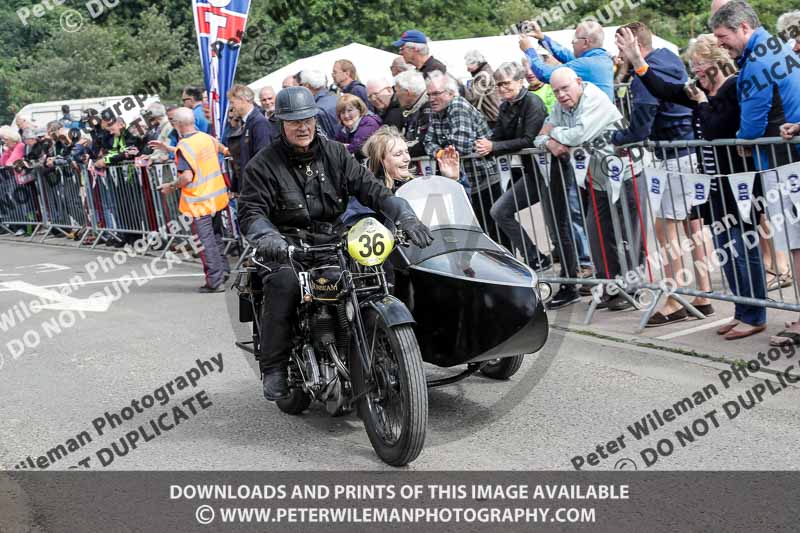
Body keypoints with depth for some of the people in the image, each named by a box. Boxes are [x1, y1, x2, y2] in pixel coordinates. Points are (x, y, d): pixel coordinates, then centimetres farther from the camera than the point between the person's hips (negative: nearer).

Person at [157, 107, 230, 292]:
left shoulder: (184, 146, -18)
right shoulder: (207, 138, 4)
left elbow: (187, 176, -26)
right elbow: (221, 149, 27)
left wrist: (171, 186, -9)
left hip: (199, 202, -7)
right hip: (217, 197, 7)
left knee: (205, 242, -1)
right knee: (216, 236, 21)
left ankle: (215, 281, 1)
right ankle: (223, 269, 26)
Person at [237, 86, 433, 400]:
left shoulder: (334, 154, 11)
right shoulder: (263, 164, 1)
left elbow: (370, 188, 4)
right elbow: (251, 211, -9)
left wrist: (406, 217, -12)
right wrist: (267, 237, -32)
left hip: (333, 244, 4)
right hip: (287, 249, -3)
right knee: (284, 285, -35)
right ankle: (273, 368, -22)